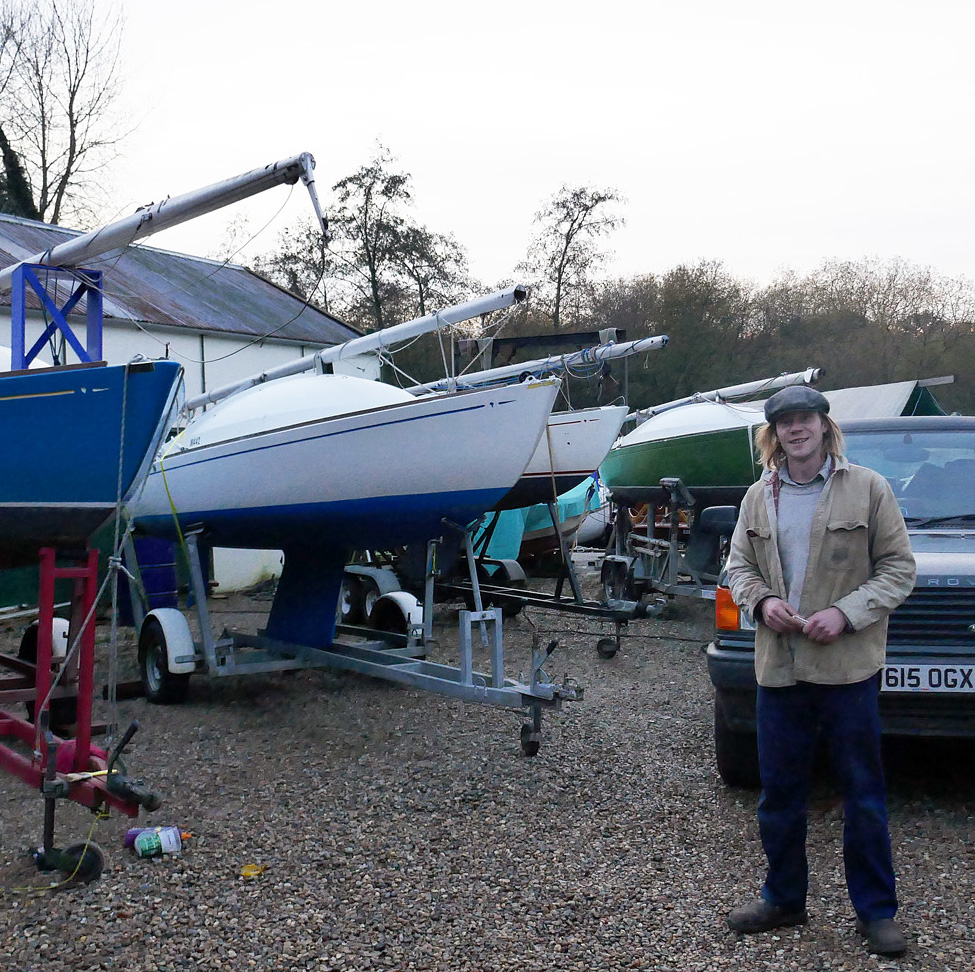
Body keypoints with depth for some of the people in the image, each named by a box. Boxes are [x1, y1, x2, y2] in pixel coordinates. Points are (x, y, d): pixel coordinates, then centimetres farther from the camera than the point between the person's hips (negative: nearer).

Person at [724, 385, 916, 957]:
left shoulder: (868, 488, -2)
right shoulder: (759, 497, 8)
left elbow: (899, 567, -3)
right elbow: (739, 565, 14)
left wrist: (845, 612, -15)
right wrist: (761, 601, -7)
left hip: (850, 668, -3)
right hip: (779, 668, 4)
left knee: (864, 796, 6)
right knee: (779, 793, 13)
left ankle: (877, 910, 22)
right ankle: (784, 900, 29)